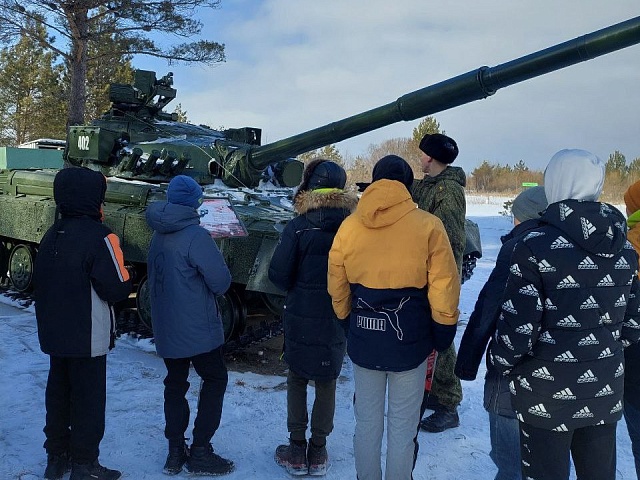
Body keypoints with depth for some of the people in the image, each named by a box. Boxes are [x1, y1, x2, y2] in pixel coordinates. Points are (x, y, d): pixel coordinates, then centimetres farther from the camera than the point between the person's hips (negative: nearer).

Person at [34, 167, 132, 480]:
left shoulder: (52, 234, 4)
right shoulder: (99, 237, -20)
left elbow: (40, 282, 11)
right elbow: (118, 289, -20)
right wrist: (124, 278, -1)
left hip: (54, 334, 8)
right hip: (87, 337, -7)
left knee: (58, 394, 19)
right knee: (88, 400, 5)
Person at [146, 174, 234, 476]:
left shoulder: (158, 236, 5)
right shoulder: (195, 235, -19)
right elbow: (221, 281, -18)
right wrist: (210, 290, 3)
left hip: (165, 329, 7)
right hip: (197, 329, -7)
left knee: (175, 384, 16)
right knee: (214, 381, 7)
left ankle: (175, 452, 21)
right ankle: (200, 452, 8)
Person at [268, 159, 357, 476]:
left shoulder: (298, 227, -14)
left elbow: (278, 275, -12)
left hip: (301, 318, -2)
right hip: (338, 320, 2)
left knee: (297, 380, 15)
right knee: (327, 382, 15)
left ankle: (297, 451, 21)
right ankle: (318, 452, 23)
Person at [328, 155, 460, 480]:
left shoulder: (349, 226, -2)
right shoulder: (428, 226, -10)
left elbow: (337, 289, 6)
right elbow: (444, 289, -9)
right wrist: (443, 333, 4)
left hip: (363, 340, 3)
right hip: (409, 340, -2)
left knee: (367, 421, 17)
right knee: (402, 425, 11)